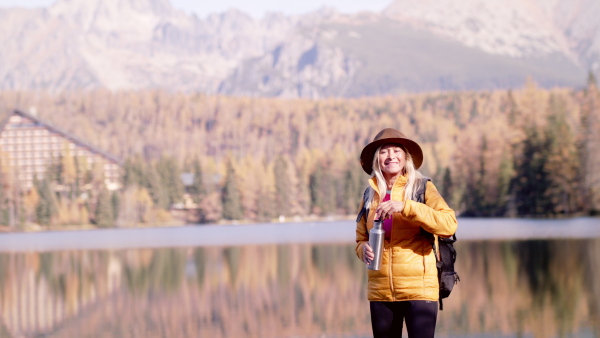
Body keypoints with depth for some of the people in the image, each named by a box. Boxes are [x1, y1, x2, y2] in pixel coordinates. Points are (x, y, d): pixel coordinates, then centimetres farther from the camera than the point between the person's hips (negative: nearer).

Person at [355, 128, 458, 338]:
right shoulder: (370, 195, 10)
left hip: (418, 289, -4)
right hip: (380, 291, 4)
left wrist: (405, 207, -24)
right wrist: (364, 249, -5)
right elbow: (361, 239, 18)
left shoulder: (422, 187, -1)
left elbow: (449, 224, -16)